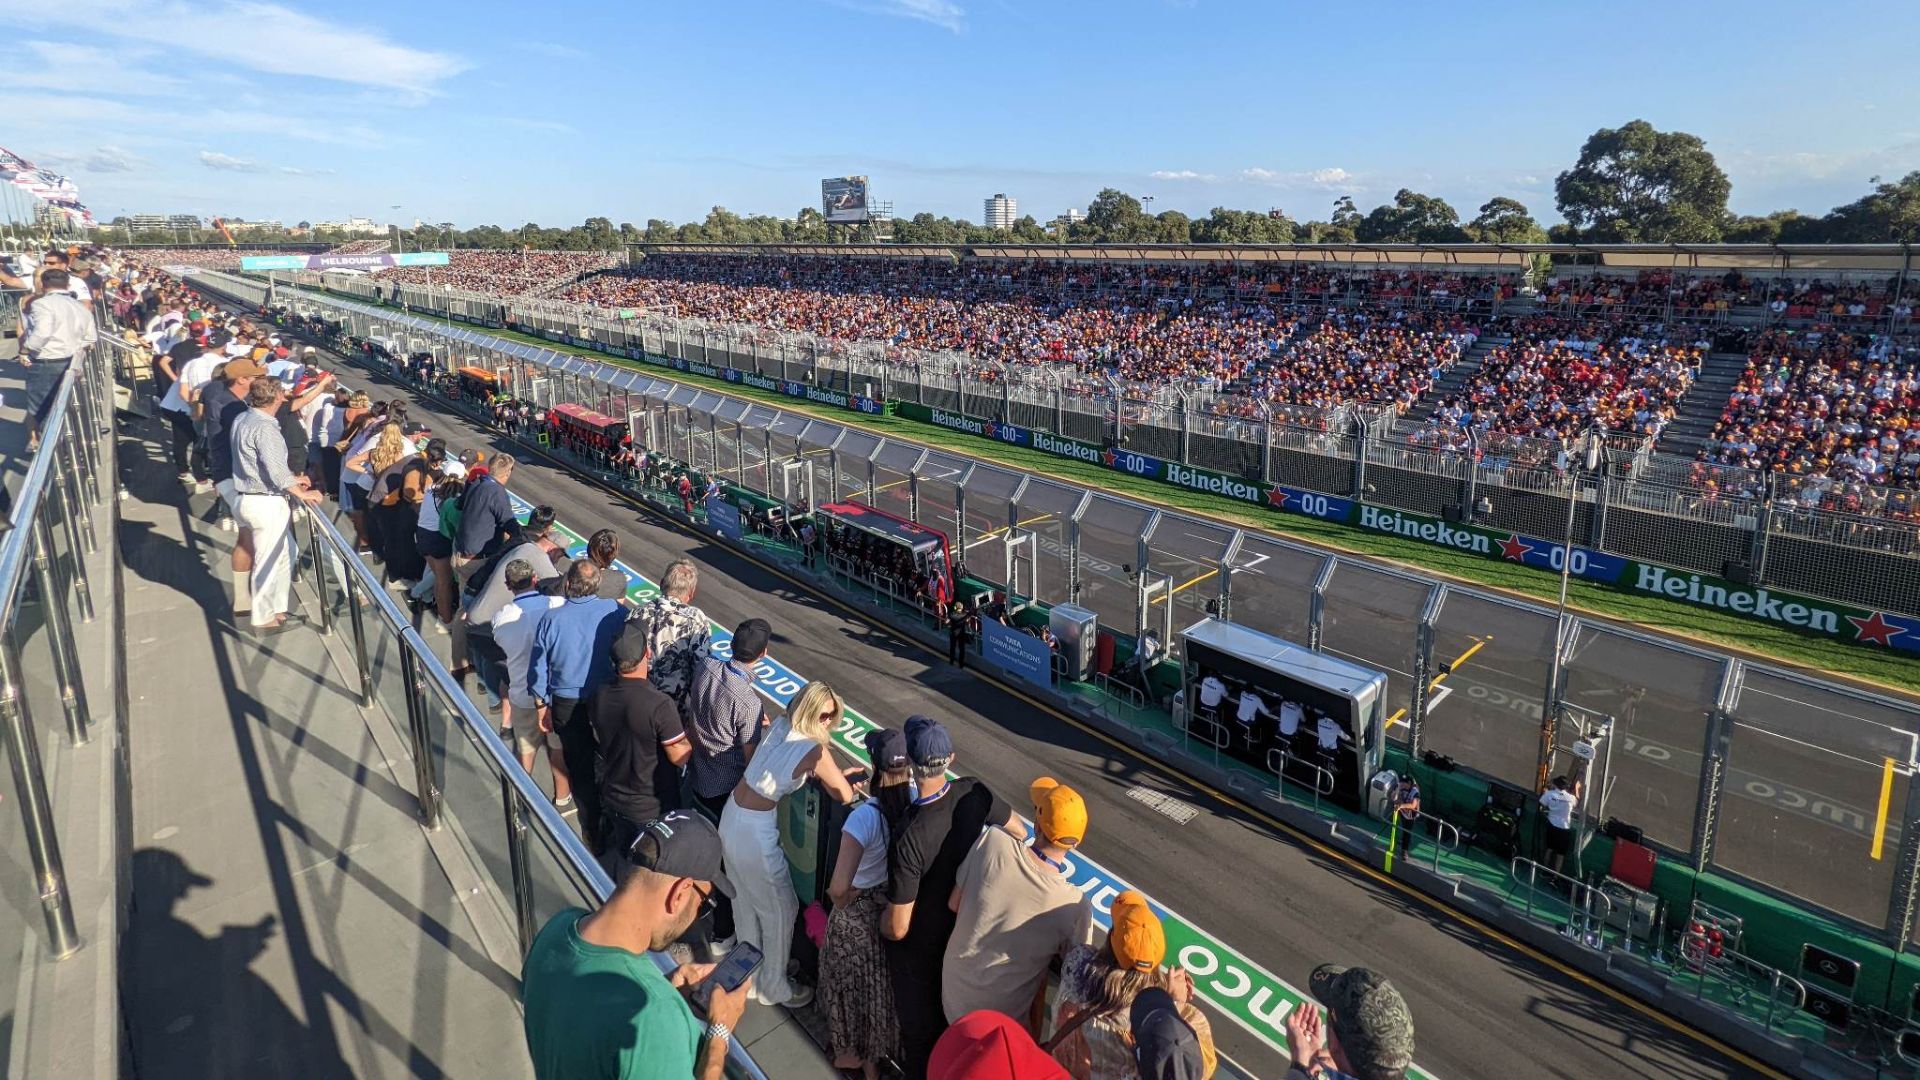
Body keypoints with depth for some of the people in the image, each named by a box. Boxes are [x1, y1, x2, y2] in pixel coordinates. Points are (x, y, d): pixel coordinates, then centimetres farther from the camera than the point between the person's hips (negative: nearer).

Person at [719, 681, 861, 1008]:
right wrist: (825, 776, 6)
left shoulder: (779, 725, 1)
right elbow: (846, 796, -11)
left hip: (731, 819, 8)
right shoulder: (815, 751, -20)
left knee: (745, 901, 26)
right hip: (755, 833, -8)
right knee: (781, 910, 12)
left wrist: (831, 772, 9)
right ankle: (773, 988, 28)